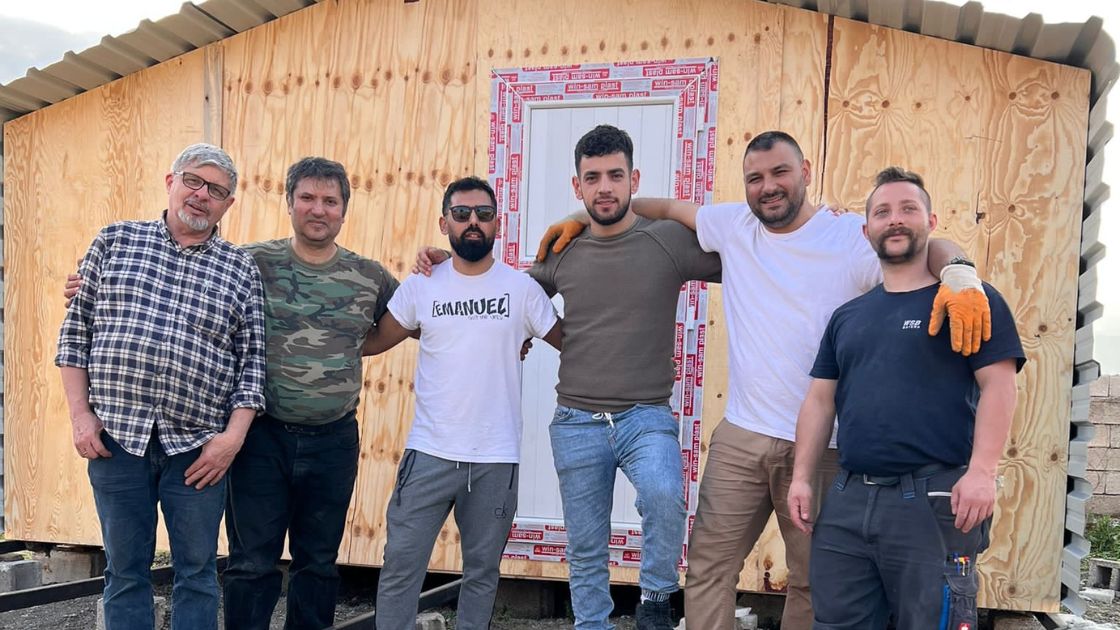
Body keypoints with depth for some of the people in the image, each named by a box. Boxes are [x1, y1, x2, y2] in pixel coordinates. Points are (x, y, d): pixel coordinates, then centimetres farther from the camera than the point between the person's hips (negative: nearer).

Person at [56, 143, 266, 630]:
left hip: (197, 447, 0)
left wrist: (233, 435, -5)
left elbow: (252, 360, 4)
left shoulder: (241, 270, 6)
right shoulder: (115, 241, 7)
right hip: (115, 437, 0)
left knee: (196, 572, 8)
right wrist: (80, 412, -1)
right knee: (125, 571, 11)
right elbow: (76, 329, 7)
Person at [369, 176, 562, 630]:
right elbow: (372, 341, 8)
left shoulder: (522, 289, 0)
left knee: (482, 571, 13)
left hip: (496, 459, 0)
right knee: (400, 566, 2)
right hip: (429, 453, 0)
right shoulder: (420, 286, 3)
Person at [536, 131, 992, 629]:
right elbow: (665, 207, 20)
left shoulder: (853, 236, -5)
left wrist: (959, 273, -37)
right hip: (740, 438, 3)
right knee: (708, 565, 6)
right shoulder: (733, 224, 7)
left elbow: (929, 248, -14)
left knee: (814, 581, 9)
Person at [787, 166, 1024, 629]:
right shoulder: (847, 317, 17)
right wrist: (802, 476, 9)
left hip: (933, 499, -5)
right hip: (847, 500, 5)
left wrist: (982, 471, -18)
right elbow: (820, 400, 17)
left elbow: (998, 387, -7)